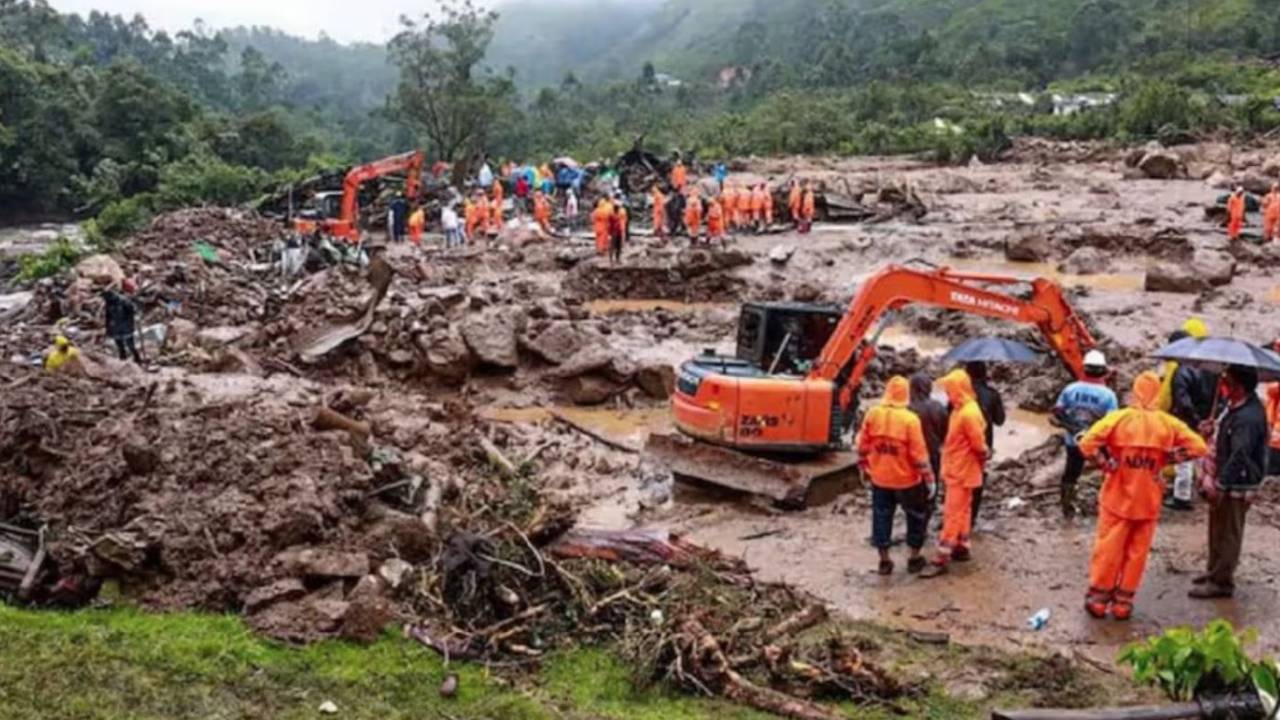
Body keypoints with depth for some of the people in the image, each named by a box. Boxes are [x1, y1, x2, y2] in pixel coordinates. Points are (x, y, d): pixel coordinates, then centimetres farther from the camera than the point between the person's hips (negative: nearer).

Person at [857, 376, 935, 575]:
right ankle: (914, 559, 22)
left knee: (881, 518, 13)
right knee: (917, 517, 16)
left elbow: (863, 445, 2)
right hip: (907, 479, -3)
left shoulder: (872, 414, -6)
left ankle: (884, 561, 18)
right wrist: (928, 476, -6)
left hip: (879, 478, 3)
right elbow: (918, 452, -15)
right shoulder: (910, 419, -18)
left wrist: (864, 467, 16)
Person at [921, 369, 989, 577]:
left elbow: (979, 445, -21)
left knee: (952, 515, -7)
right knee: (962, 511, 19)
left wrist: (984, 455, -4)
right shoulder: (960, 409, 7)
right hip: (957, 471, 10)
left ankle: (942, 560, -4)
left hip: (961, 473, -10)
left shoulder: (968, 413, -25)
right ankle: (961, 548, 31)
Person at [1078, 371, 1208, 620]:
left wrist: (1108, 463, -9)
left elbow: (1087, 444, -21)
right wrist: (1166, 457, -1)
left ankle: (1098, 599, 17)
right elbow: (1200, 447, -3)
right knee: (1137, 553, 12)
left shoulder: (1118, 418, -12)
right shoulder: (1168, 424, -4)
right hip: (1148, 501, 2)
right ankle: (1123, 603, 18)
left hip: (1118, 497, -1)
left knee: (1108, 549, 9)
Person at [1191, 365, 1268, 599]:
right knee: (1218, 529, 21)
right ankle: (1215, 572, 35)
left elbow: (1239, 456, -31)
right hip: (1225, 481, 10)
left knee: (1227, 534, 2)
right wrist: (1214, 430, 5)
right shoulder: (1236, 407, 5)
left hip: (1236, 486, -10)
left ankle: (1221, 582, 12)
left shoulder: (1248, 418, -26)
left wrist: (1219, 483, -30)